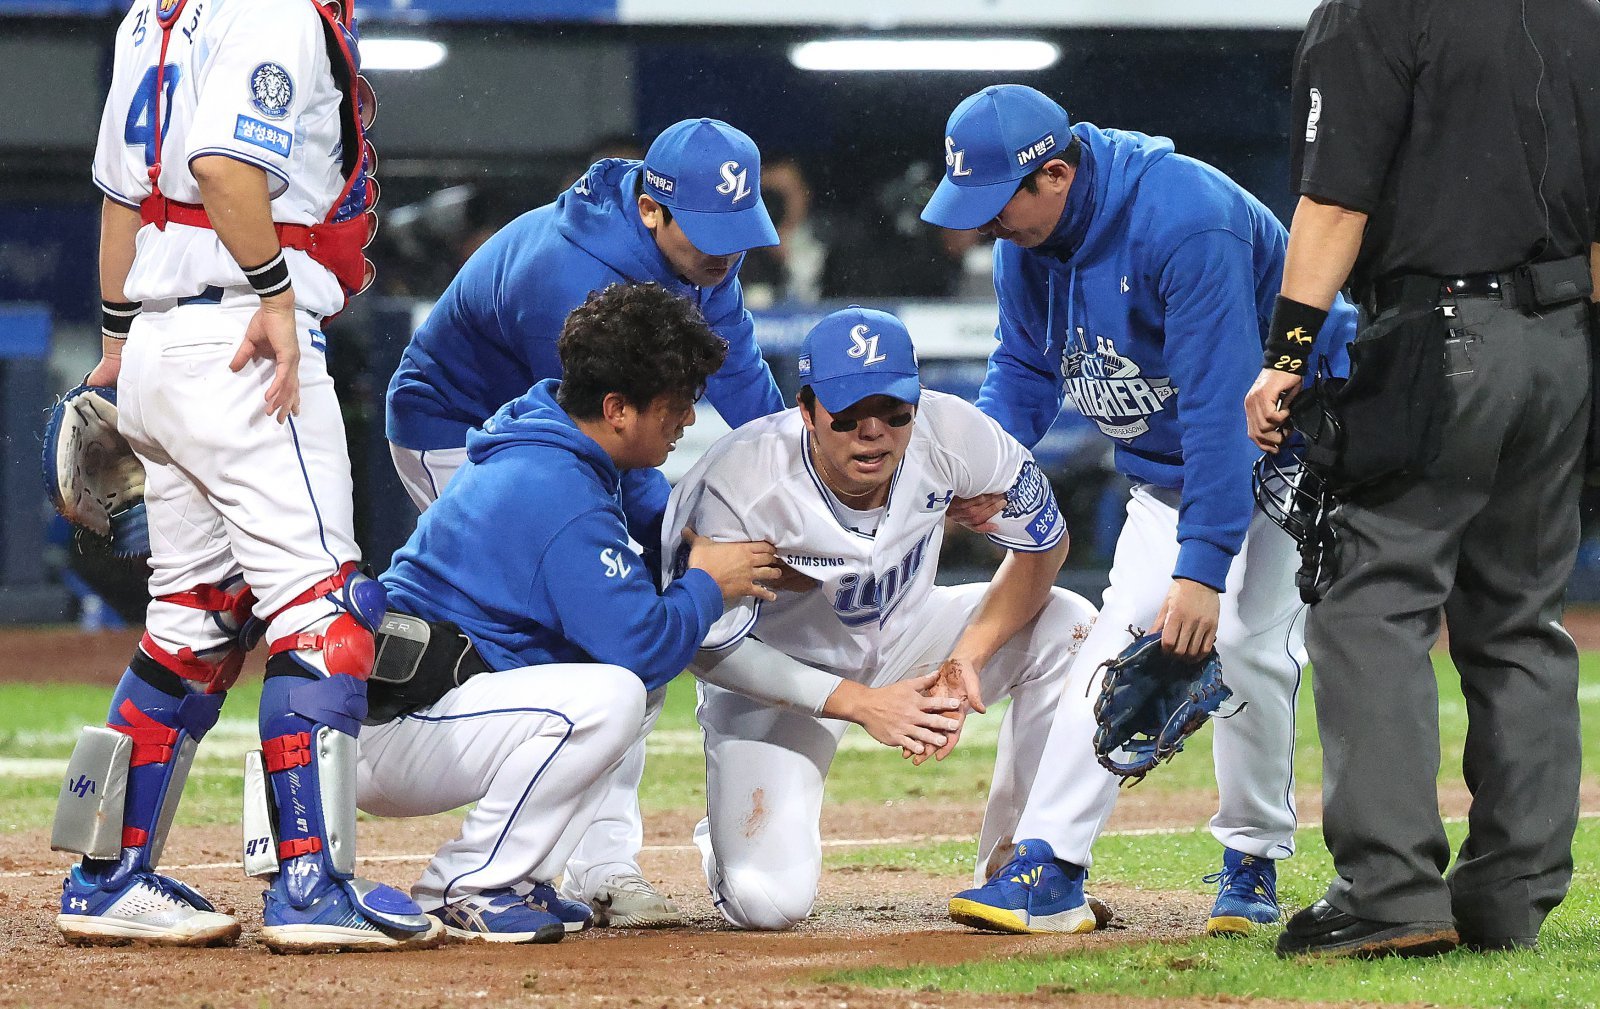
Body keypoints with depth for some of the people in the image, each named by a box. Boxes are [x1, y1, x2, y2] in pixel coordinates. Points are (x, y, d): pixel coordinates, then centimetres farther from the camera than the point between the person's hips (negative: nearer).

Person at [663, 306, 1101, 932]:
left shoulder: (950, 433, -25)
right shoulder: (737, 487, -33)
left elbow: (1042, 544, -8)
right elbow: (710, 648, -23)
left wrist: (969, 656, -24)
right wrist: (860, 703, -29)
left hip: (904, 638, 4)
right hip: (776, 673, -4)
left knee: (1068, 627, -20)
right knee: (770, 902, -22)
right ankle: (730, 839, 18)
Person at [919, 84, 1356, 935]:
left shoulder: (1185, 221, -34)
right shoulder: (1029, 232, -8)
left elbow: (1221, 405, -35)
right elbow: (1024, 369, 6)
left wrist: (1204, 566, -36)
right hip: (1166, 465, 7)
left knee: (1246, 646, -15)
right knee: (1123, 638, -4)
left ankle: (1254, 861, 1)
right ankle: (1051, 861, -9)